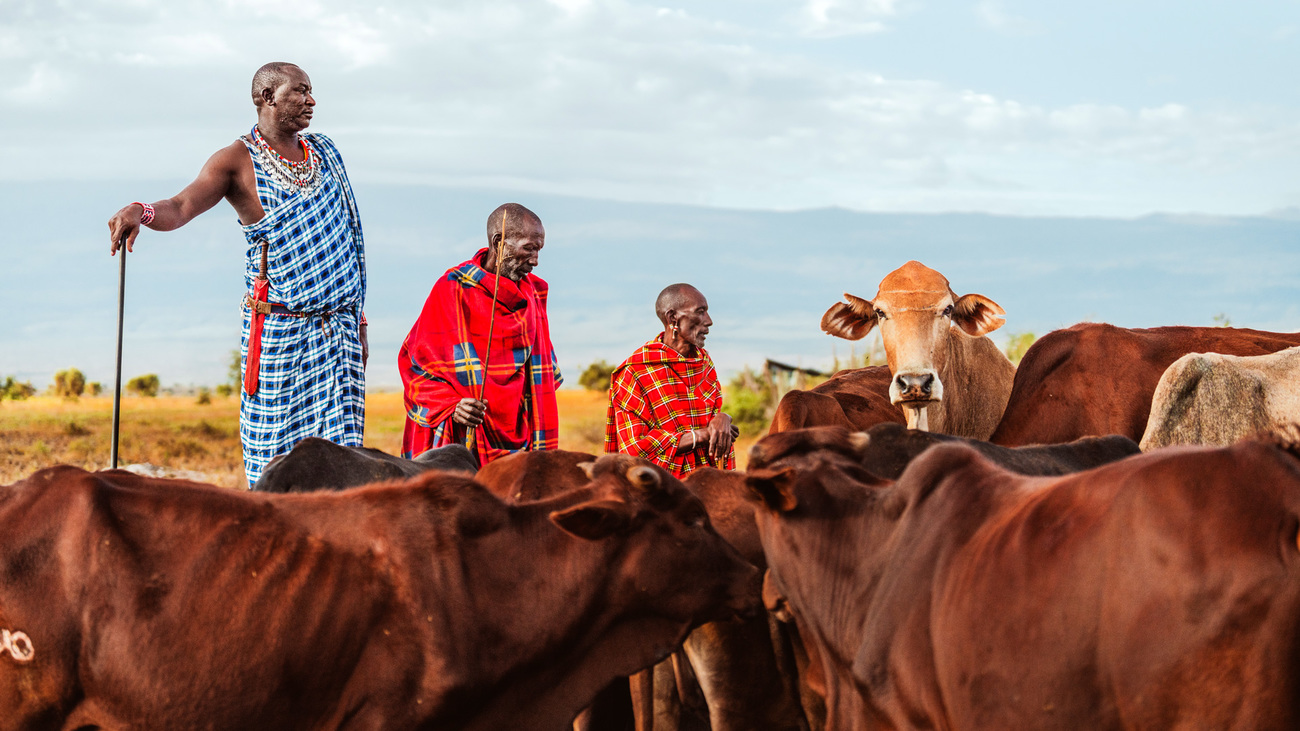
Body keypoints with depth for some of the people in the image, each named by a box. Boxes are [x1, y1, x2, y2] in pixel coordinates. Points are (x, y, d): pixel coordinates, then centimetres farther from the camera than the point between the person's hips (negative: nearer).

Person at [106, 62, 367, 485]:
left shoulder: (324, 154, 14)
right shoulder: (238, 161, -3)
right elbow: (183, 206, -18)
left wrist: (359, 322, 18)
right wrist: (142, 212, -42)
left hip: (338, 327, 4)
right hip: (278, 330, -4)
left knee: (338, 450, -1)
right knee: (274, 458, -4)